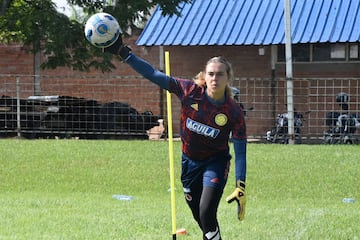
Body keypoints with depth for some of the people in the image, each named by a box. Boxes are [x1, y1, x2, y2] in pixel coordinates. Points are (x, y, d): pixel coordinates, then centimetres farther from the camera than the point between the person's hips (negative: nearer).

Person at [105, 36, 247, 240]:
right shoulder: (190, 91, -18)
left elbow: (240, 153, -17)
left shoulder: (234, 112, -21)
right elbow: (154, 75, -15)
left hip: (216, 162, -3)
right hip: (190, 161, 3)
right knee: (200, 218, 13)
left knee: (207, 215, -19)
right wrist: (123, 52, -20)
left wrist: (241, 190, -21)